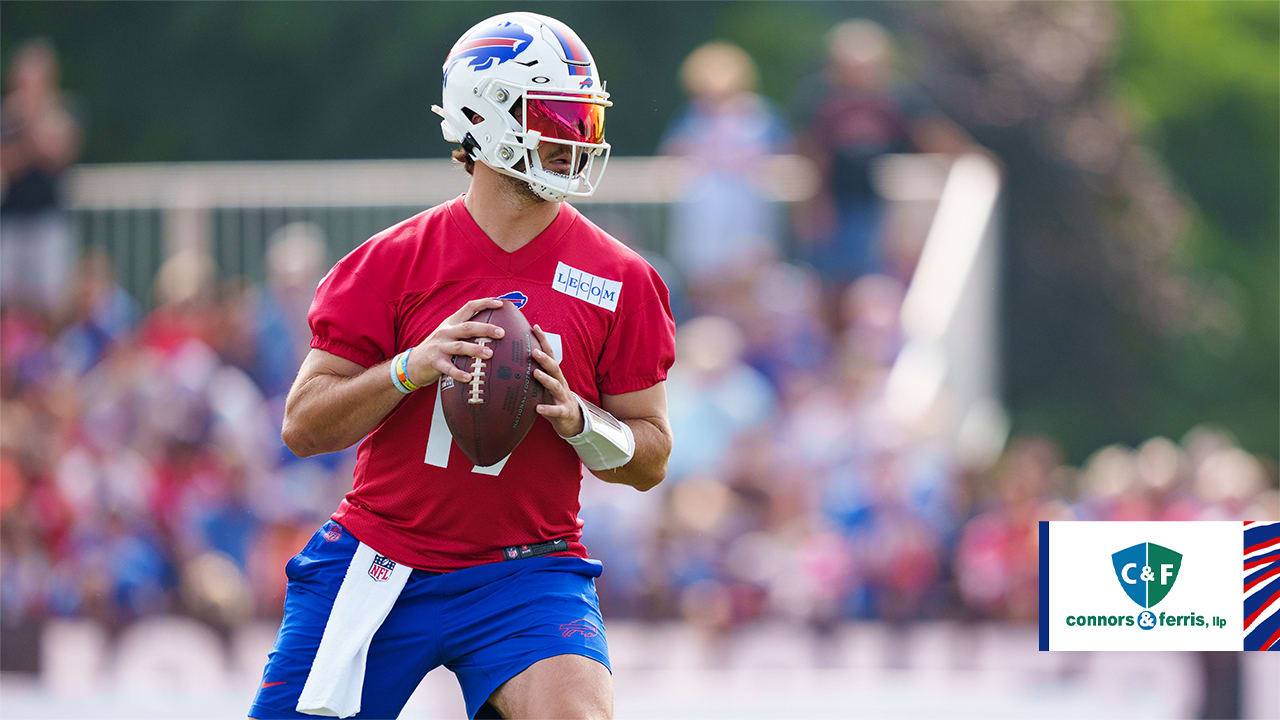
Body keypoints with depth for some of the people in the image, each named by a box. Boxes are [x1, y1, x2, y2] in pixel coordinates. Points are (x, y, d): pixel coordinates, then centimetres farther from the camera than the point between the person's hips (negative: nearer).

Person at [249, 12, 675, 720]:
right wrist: (413, 368, -20)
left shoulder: (621, 281, 0)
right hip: (379, 564, 0)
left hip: (526, 574, 0)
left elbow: (650, 457, 5)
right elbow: (303, 426, -4)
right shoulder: (394, 262, -3)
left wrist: (573, 417, -15)